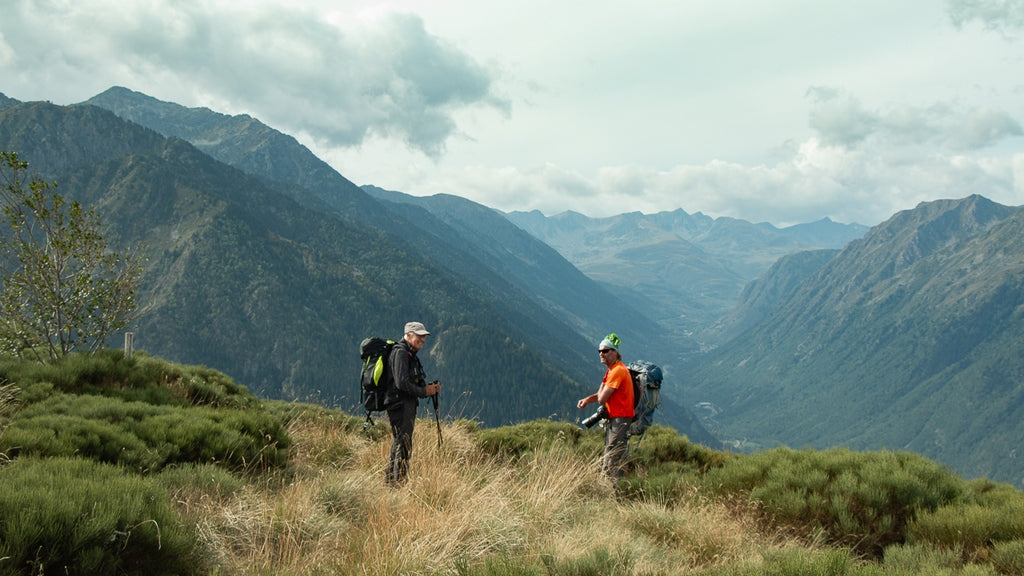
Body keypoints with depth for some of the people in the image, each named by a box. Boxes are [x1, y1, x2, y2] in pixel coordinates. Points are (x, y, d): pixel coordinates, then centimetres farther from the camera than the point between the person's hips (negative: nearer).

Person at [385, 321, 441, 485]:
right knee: (403, 446, -11)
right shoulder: (400, 352, -12)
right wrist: (424, 392, -13)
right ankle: (399, 484, -10)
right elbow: (402, 383, -21)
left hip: (408, 406, 10)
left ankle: (391, 482, 21)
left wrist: (430, 387, 4)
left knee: (399, 445, 14)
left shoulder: (411, 354, 20)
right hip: (400, 405, -10)